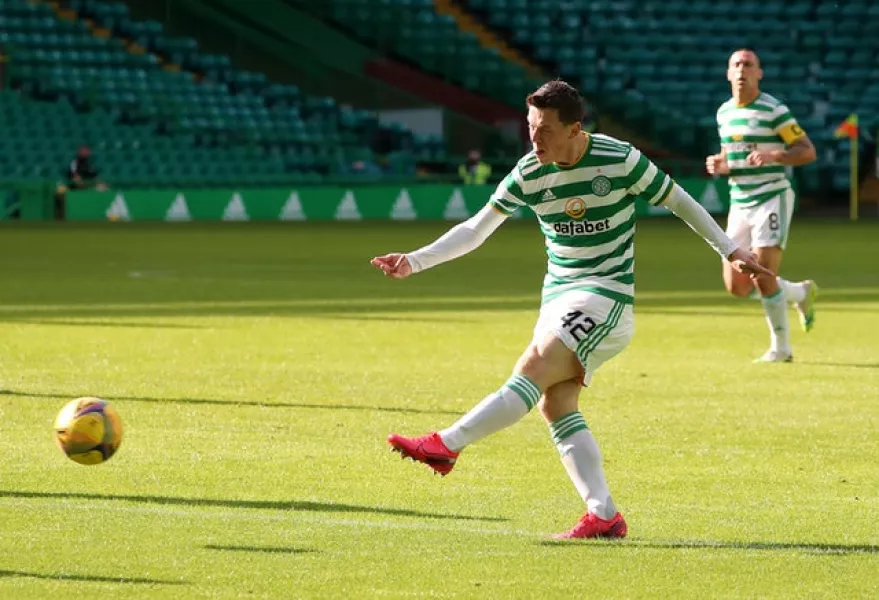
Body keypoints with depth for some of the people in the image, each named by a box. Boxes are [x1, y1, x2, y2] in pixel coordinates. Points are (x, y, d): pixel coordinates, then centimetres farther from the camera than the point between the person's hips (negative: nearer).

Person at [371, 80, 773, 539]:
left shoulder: (619, 159, -11)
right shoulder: (529, 173, 0)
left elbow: (678, 201, 2)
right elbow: (475, 230, 5)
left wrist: (730, 250, 5)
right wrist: (415, 261, -4)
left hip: (606, 294, -6)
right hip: (558, 295, 6)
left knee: (533, 368, -23)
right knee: (554, 404, -6)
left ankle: (446, 445, -28)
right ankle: (604, 515, -6)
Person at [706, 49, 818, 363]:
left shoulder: (774, 110, -9)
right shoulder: (724, 113, 11)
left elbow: (807, 151, -11)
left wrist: (774, 155, -27)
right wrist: (719, 164, 2)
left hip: (772, 199, -7)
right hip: (739, 205, 7)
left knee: (763, 279, -14)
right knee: (737, 287, 2)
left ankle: (780, 348, 6)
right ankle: (801, 292, 28)